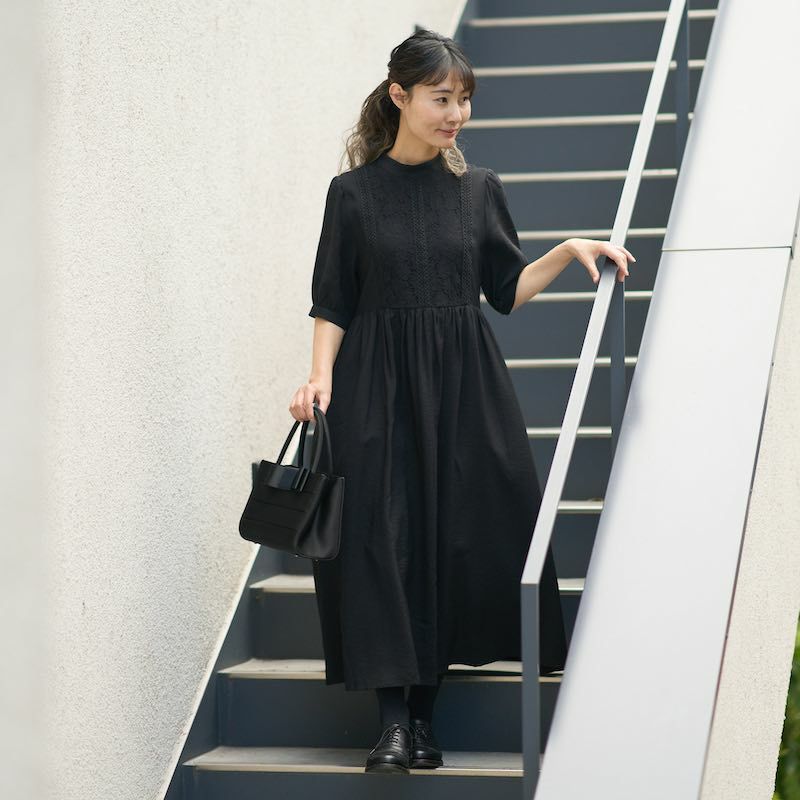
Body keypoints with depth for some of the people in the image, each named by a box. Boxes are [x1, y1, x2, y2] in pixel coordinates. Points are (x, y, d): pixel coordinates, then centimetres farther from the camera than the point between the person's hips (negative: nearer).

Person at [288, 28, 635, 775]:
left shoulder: (479, 189, 8)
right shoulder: (354, 193, 1)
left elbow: (507, 290, 12)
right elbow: (332, 305, 2)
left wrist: (571, 250, 0)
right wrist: (321, 377, -12)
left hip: (463, 383, 2)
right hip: (380, 386, -2)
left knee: (459, 539, -2)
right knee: (381, 538, -10)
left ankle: (424, 711, 8)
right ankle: (392, 718, -8)